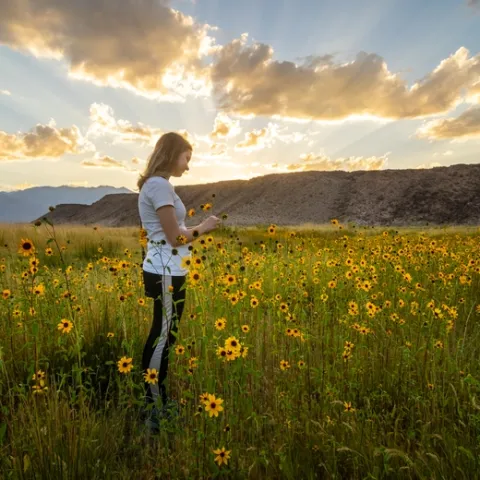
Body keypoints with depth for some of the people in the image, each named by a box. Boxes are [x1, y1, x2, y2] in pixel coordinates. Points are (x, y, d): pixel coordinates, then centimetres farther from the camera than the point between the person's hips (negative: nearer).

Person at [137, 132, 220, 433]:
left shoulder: (155, 184, 15)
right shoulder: (160, 185, -16)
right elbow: (175, 237, -18)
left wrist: (198, 229, 12)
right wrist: (203, 228, -4)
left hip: (167, 272, 10)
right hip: (167, 274, -10)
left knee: (163, 336, 15)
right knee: (163, 338, 0)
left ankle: (159, 401, 28)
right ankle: (154, 409, 14)